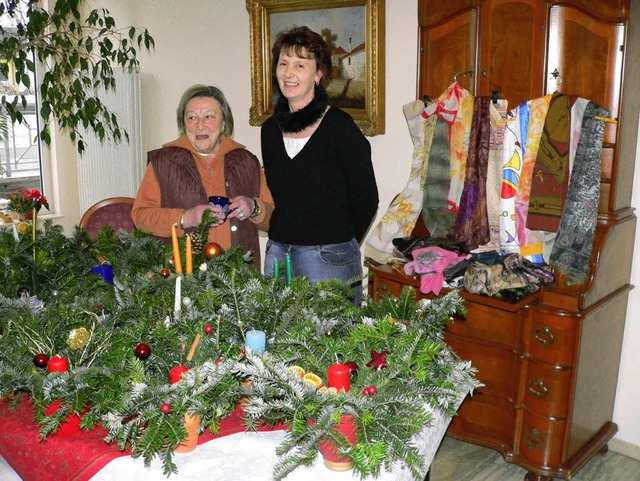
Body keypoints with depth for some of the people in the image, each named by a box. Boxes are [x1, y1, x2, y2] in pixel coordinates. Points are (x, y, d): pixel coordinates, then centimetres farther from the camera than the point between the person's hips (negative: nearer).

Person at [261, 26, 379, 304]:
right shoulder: (270, 129, 8)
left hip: (330, 258, -5)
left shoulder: (339, 127, -9)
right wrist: (286, 240, 11)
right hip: (277, 253, 5)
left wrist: (338, 244, 3)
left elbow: (366, 200, -6)